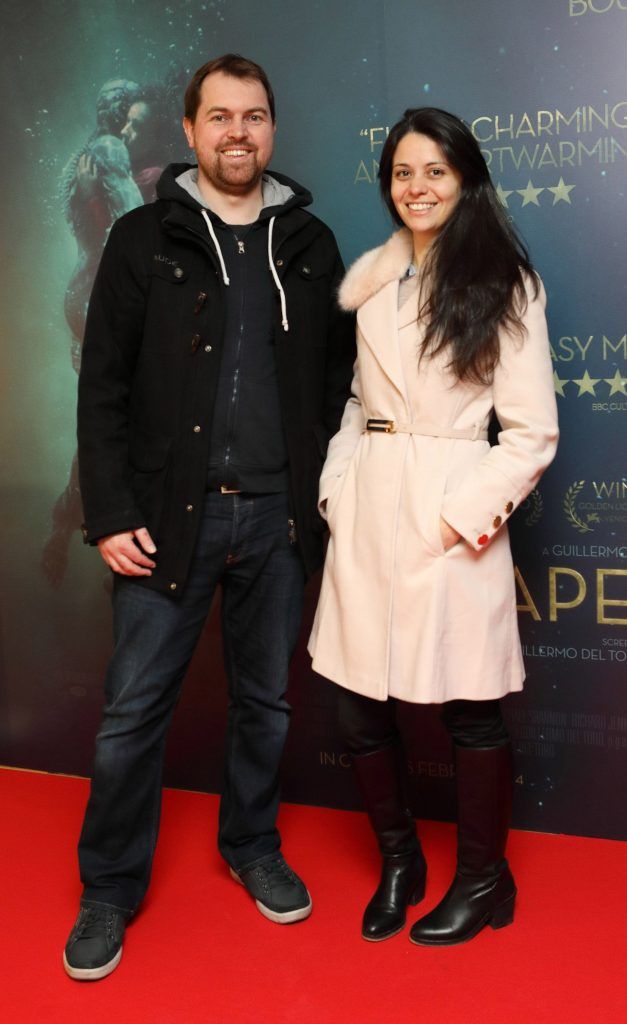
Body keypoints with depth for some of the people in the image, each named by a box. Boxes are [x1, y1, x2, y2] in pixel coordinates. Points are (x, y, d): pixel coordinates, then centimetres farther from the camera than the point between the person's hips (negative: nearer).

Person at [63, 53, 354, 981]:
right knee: (133, 711, 3)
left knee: (266, 701, 15)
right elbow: (102, 388, -1)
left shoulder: (310, 244, 9)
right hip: (169, 514, -2)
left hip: (277, 517, 2)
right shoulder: (144, 240, 2)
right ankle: (110, 889, 22)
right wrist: (111, 514, -8)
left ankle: (253, 846, 37)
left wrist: (326, 495, 2)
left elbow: (336, 376, 10)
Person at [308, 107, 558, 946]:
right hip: (368, 509, 5)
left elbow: (532, 432, -5)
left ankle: (483, 881, 29)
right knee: (360, 706, 9)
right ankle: (397, 862, 33)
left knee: (470, 709, 6)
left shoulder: (502, 284, -2)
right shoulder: (369, 277, 12)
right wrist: (337, 486, 5)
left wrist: (464, 517, -13)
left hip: (450, 518, -4)